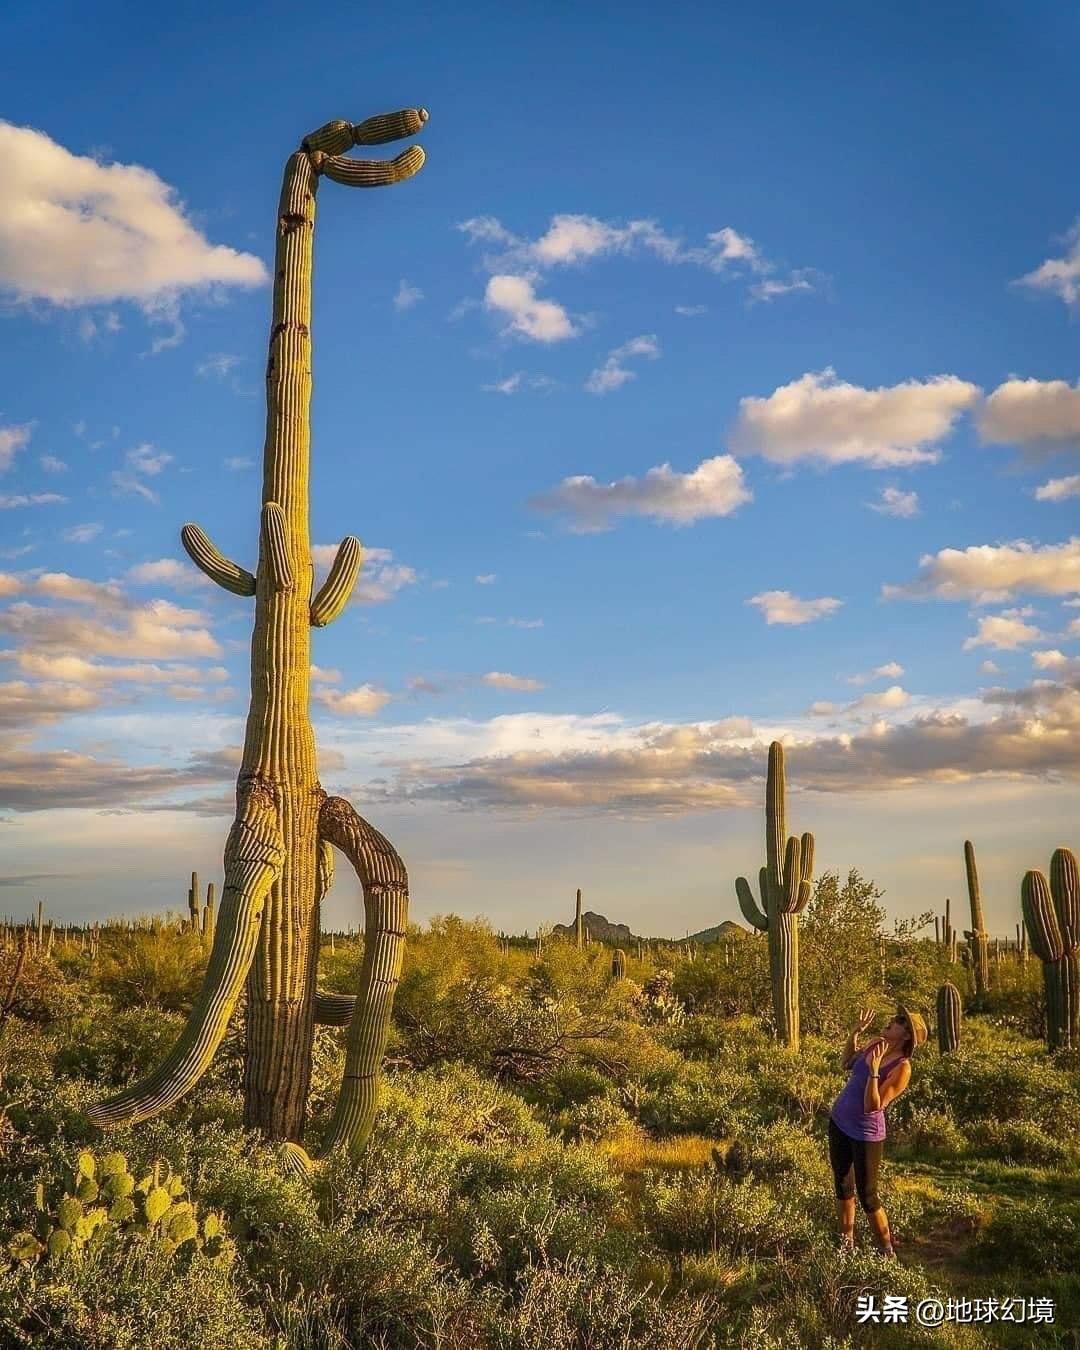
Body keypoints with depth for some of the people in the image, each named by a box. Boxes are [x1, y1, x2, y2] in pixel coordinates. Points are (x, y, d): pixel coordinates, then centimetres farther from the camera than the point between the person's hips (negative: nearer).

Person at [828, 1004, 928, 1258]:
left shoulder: (902, 1068, -24)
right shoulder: (876, 1043, -4)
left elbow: (872, 1106, -27)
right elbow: (848, 1063, 16)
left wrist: (874, 1071, -36)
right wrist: (856, 1031, 5)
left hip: (865, 1134, -7)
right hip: (839, 1122, 7)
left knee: (867, 1196, 4)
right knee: (843, 1186, 19)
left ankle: (887, 1254, 23)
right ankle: (846, 1244, 35)